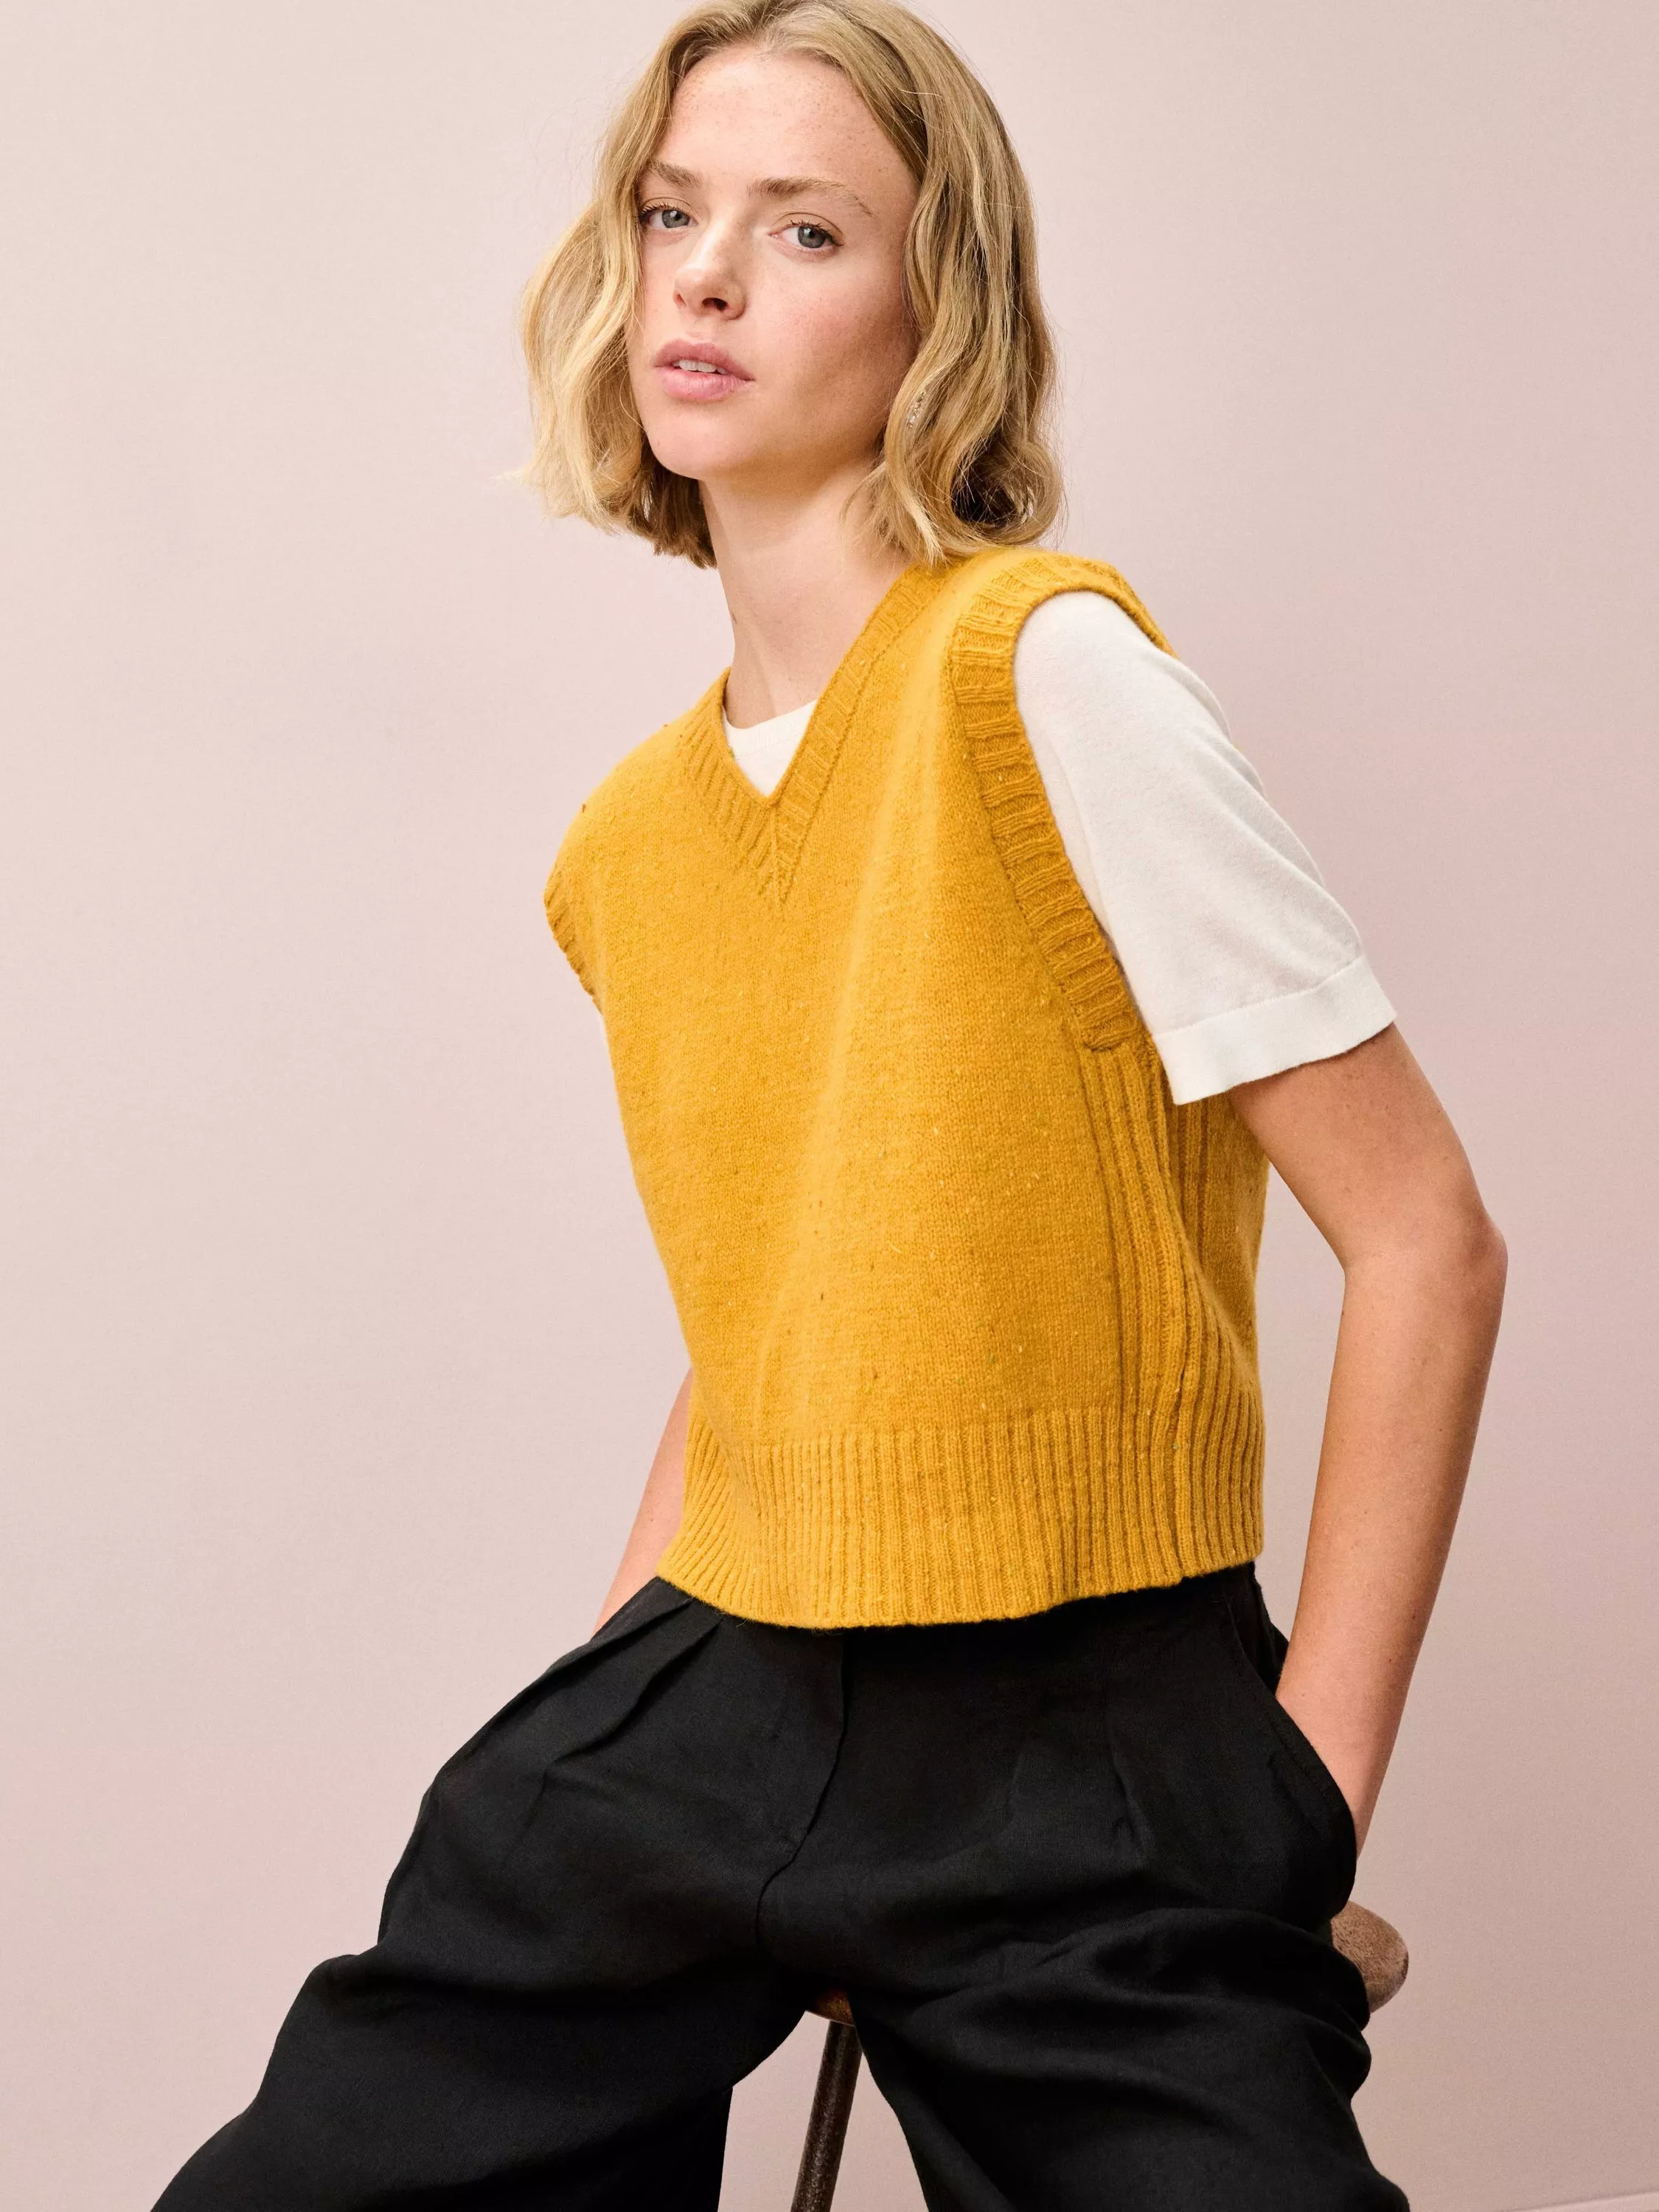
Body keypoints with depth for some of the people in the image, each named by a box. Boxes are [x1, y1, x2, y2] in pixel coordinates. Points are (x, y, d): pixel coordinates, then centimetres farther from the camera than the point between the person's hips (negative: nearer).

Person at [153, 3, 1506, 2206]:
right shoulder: (630, 837, 9)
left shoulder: (1045, 668, -13)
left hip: (1085, 1737, -5)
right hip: (717, 1695, 6)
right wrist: (616, 1673, 10)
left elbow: (1426, 1242, -13)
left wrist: (1311, 1786, -11)